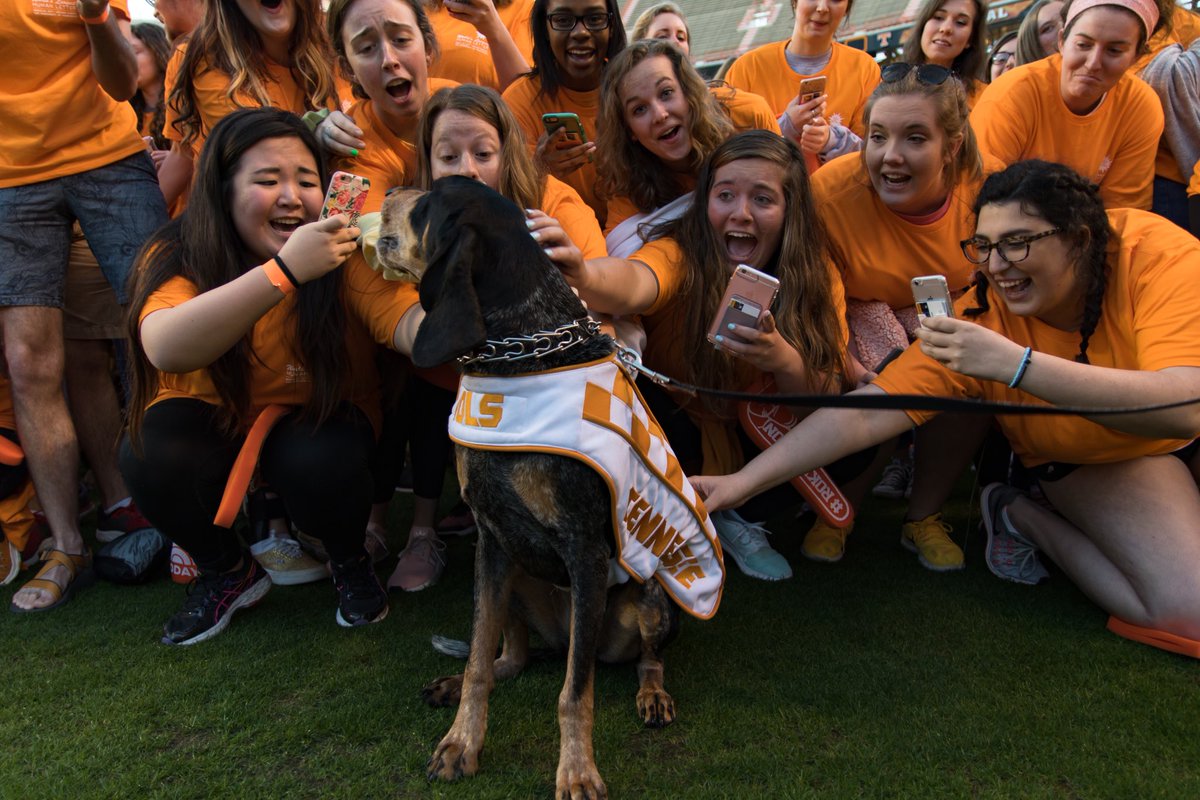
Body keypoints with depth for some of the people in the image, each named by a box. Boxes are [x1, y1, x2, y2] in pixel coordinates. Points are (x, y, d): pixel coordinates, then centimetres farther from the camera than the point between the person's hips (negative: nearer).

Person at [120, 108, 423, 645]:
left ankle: (350, 562, 4)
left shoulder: (346, 256, -20)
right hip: (213, 420, 1)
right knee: (150, 454, -28)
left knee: (322, 463, -32)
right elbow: (164, 349, -42)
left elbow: (410, 326, -37)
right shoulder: (176, 258, -21)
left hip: (318, 419, -1)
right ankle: (227, 571, 3)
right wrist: (284, 271, -51)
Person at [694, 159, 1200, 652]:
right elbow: (867, 413, -28)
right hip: (1090, 460, -2)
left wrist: (1015, 363, -51)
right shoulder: (982, 317, -25)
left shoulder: (1157, 251, -29)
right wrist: (744, 481, -36)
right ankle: (1023, 518, -2)